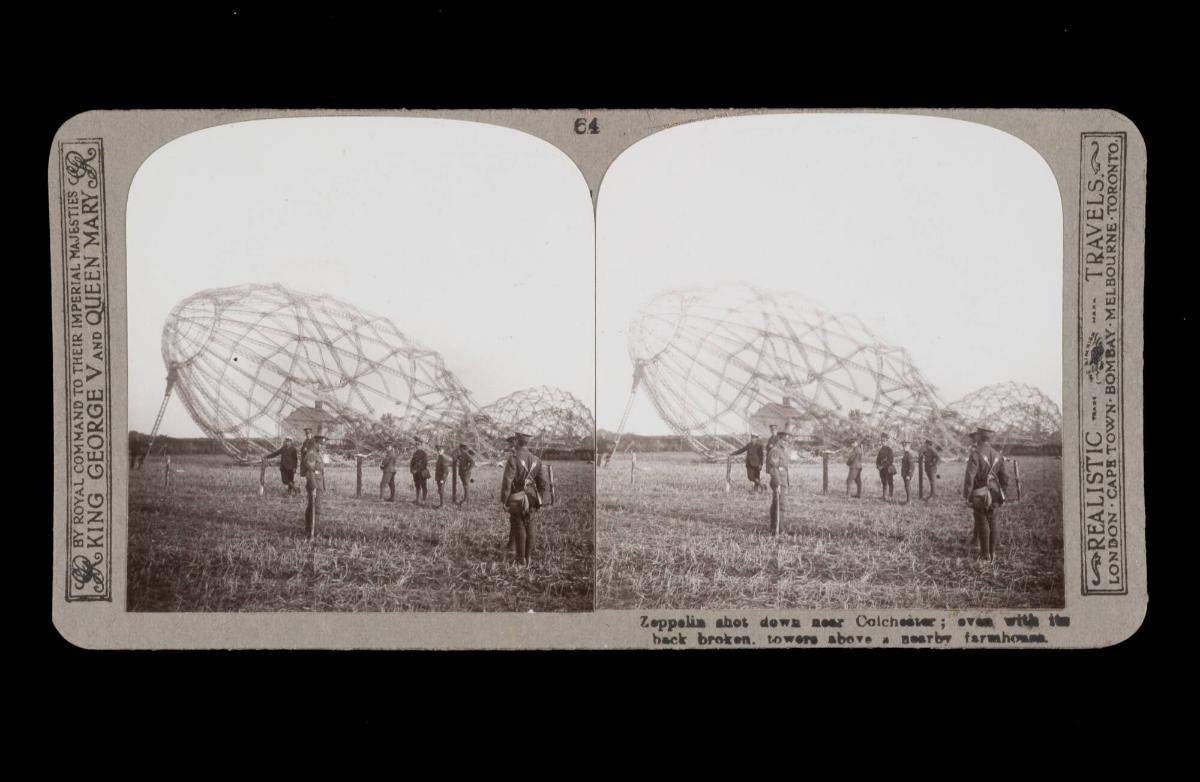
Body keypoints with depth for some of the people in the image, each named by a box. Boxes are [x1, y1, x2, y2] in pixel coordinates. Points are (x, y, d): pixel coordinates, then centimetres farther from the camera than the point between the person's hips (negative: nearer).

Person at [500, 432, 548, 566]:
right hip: (531, 498, 5)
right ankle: (529, 556, 18)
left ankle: (521, 557, 10)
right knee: (529, 527, 13)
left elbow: (507, 481, -21)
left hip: (517, 499, -5)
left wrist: (503, 500, -13)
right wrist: (539, 499, 20)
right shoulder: (536, 460, 3)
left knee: (519, 527, 5)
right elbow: (542, 483, 9)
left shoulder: (513, 458, -15)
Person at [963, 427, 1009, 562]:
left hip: (980, 495, -5)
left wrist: (966, 496, -11)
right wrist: (1002, 494, 22)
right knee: (993, 524, 11)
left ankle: (985, 555, 7)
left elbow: (969, 477, -18)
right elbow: (1004, 478, 11)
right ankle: (993, 554, 16)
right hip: (994, 494, 5)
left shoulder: (975, 454, -13)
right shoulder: (997, 455, 5)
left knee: (982, 524, 3)